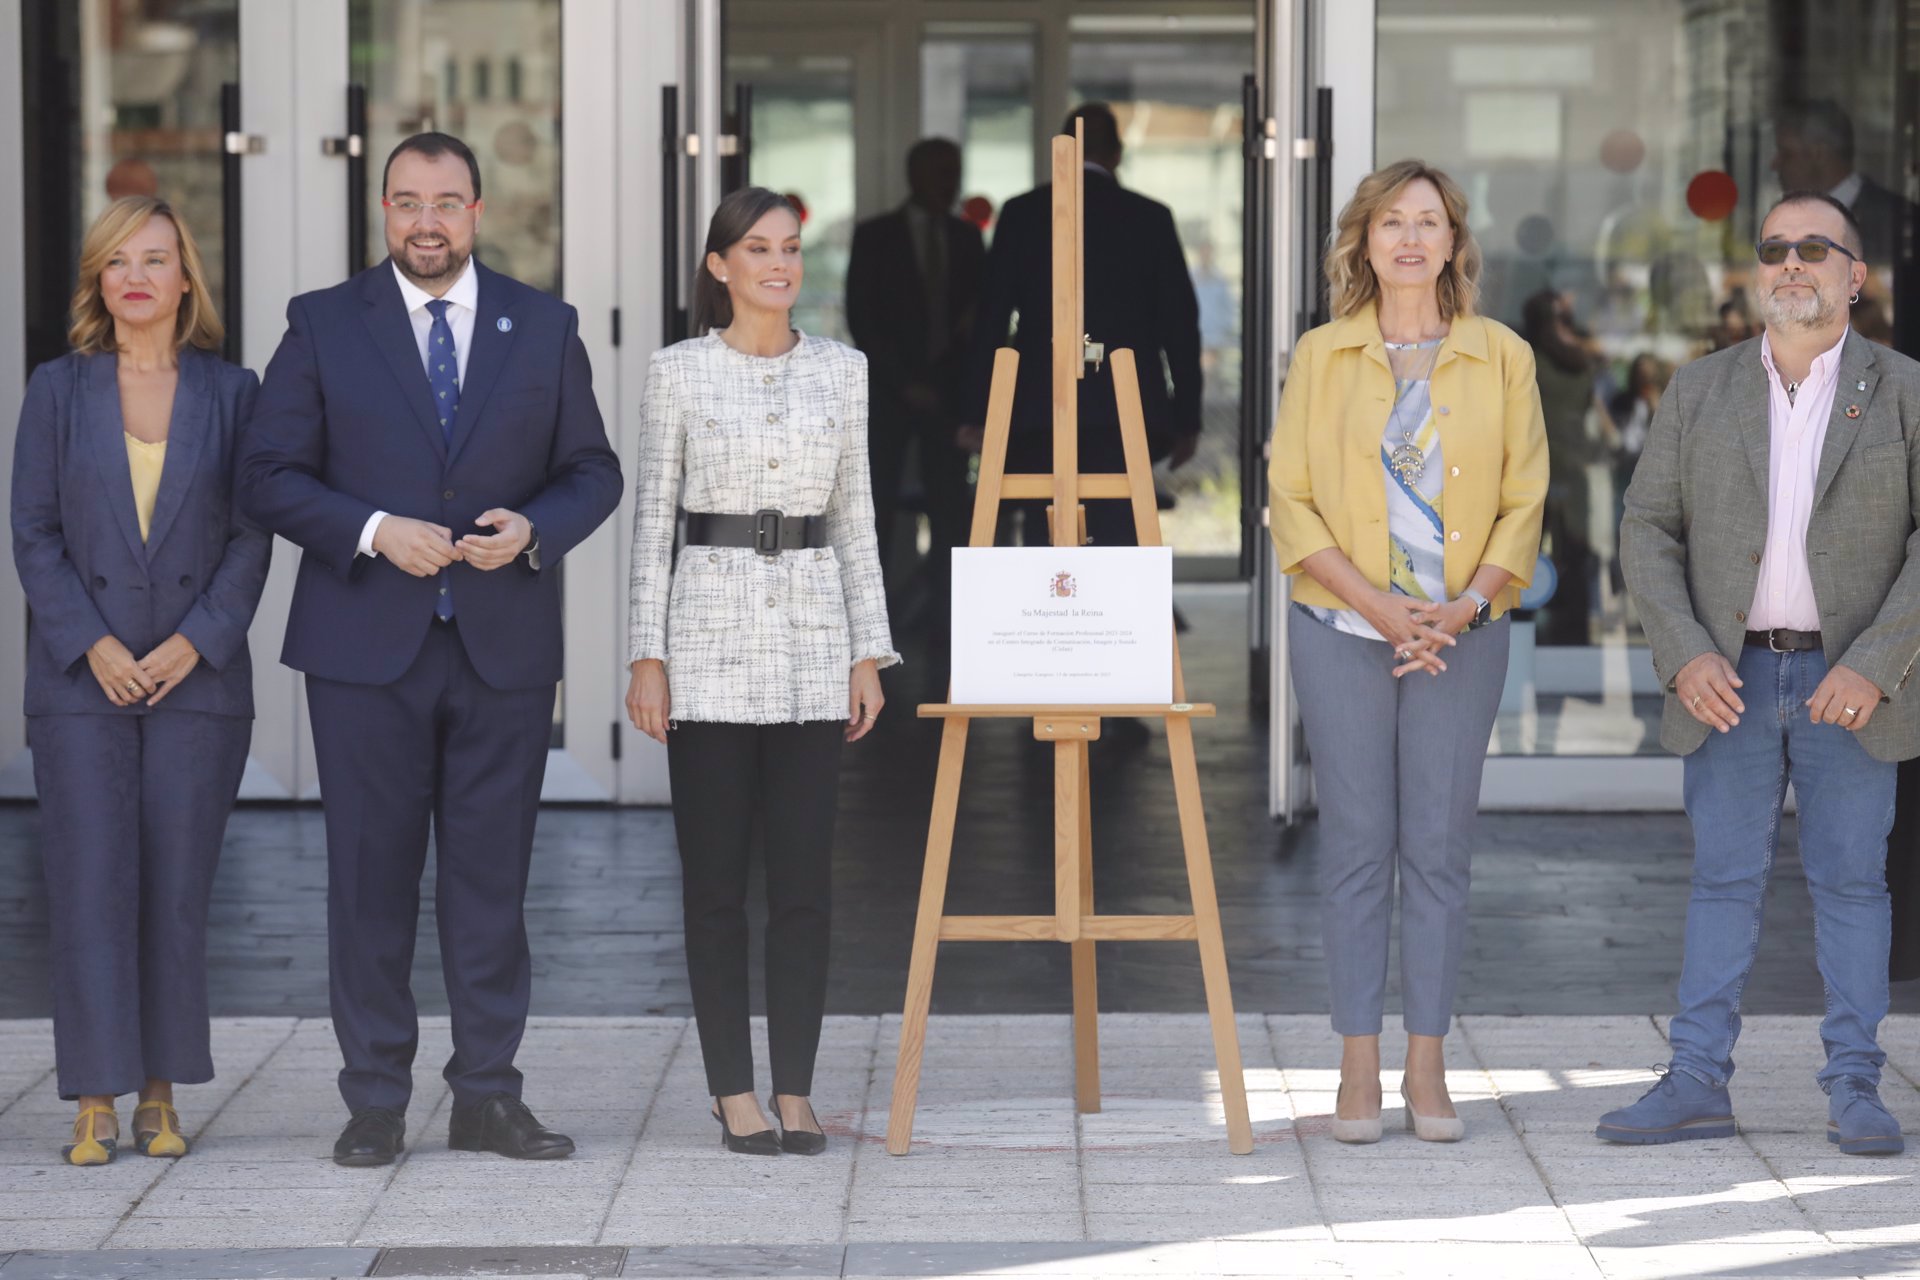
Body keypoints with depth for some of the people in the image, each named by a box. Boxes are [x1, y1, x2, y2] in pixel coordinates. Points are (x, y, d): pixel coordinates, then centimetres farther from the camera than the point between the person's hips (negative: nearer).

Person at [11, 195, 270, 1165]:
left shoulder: (231, 393, 5)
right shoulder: (58, 390, 5)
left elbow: (252, 537, 3)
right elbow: (34, 533, 3)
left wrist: (195, 641, -9)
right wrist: (92, 644, -9)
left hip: (198, 675, 0)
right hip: (80, 681, 0)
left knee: (177, 890, 2)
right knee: (90, 884, -5)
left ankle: (162, 1095, 10)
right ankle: (96, 1104, -3)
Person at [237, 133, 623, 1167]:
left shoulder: (543, 328, 8)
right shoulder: (322, 325, 3)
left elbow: (593, 471, 10)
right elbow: (269, 473, 0)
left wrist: (533, 529, -11)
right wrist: (374, 531, -14)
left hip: (505, 646, 1)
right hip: (367, 647, -1)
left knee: (492, 876, 5)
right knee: (371, 876, 2)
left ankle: (488, 1097, 13)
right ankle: (376, 1101, 10)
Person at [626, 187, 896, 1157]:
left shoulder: (841, 371, 8)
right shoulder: (678, 372, 1)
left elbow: (855, 518, 11)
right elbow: (652, 517, 1)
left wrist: (869, 653, 5)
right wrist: (647, 657, -5)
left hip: (813, 645, 2)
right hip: (711, 633, -2)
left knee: (805, 878, 2)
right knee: (715, 879, 2)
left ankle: (795, 1091, 10)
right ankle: (734, 1092, 10)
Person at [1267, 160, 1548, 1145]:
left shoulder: (1502, 357, 6)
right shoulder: (1322, 356, 4)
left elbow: (1524, 504, 5)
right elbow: (1290, 501, 1)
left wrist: (1465, 605, -10)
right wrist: (1374, 601, -12)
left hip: (1462, 634, 1)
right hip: (1341, 629, 0)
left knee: (1439, 847, 0)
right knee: (1356, 843, 0)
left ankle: (1428, 1070, 7)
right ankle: (1359, 1068, 6)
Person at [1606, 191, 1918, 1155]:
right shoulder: (1700, 392, 4)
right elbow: (1648, 530, 2)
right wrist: (1684, 656, -12)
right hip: (1729, 679, 1)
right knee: (1723, 881, 3)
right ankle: (1697, 1083, 5)